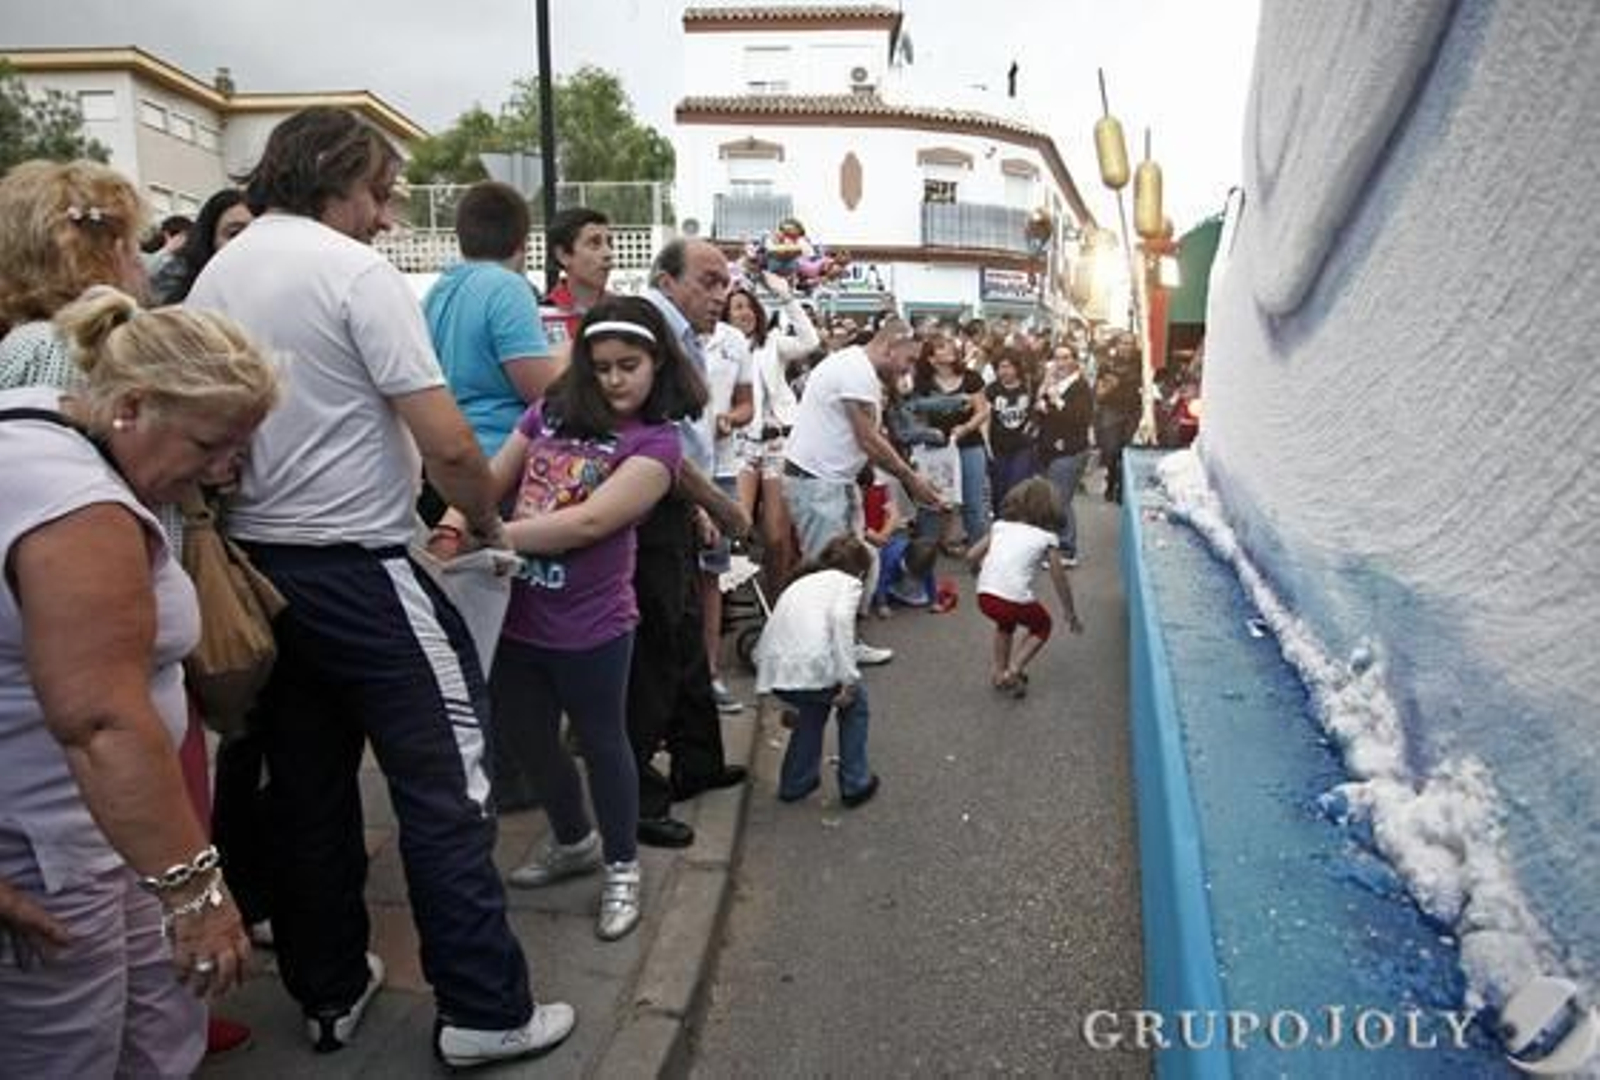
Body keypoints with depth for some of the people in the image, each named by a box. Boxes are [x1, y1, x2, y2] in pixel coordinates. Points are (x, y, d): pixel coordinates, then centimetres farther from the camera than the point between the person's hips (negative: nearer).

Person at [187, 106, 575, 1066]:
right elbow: (447, 443, -18)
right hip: (357, 569, -8)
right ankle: (485, 1011, 7)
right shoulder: (356, 271, -12)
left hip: (256, 563, 8)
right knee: (444, 786, 0)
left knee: (307, 787, 15)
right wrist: (488, 524, -2)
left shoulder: (213, 278, 10)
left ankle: (329, 992, 28)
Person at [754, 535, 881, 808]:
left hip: (773, 670, 6)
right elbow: (840, 617, -10)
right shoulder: (847, 581, 14)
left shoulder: (800, 582, 32)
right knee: (854, 698, 25)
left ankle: (794, 783, 36)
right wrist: (848, 678, -11)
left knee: (817, 701, 35)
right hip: (811, 663, -6)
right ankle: (855, 784, 27)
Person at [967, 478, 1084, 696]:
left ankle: (998, 669, 30)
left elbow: (971, 557, 12)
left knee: (1006, 623, 37)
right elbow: (1060, 580, 11)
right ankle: (1013, 670, 10)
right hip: (1016, 599, -4)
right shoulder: (1047, 538, 8)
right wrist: (1070, 613, 23)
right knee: (1042, 626, 26)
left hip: (985, 596, 4)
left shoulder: (1000, 526, 16)